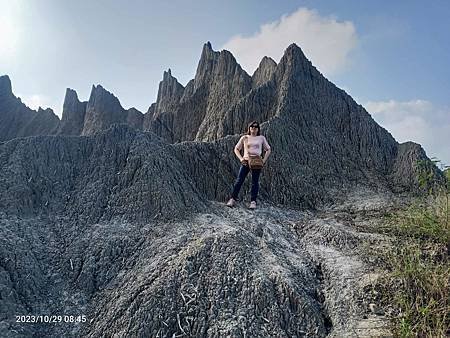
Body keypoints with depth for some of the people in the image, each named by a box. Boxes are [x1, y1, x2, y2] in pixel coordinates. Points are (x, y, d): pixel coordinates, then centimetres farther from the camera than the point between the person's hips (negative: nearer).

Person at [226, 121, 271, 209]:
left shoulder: (261, 138, 11)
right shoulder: (244, 138, 10)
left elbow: (268, 150, 17)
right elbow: (236, 149, 14)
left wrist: (264, 160, 3)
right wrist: (241, 158, -1)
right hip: (246, 161, 0)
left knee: (255, 182, 2)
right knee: (239, 180, -4)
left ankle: (253, 201, 7)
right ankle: (232, 199, -1)